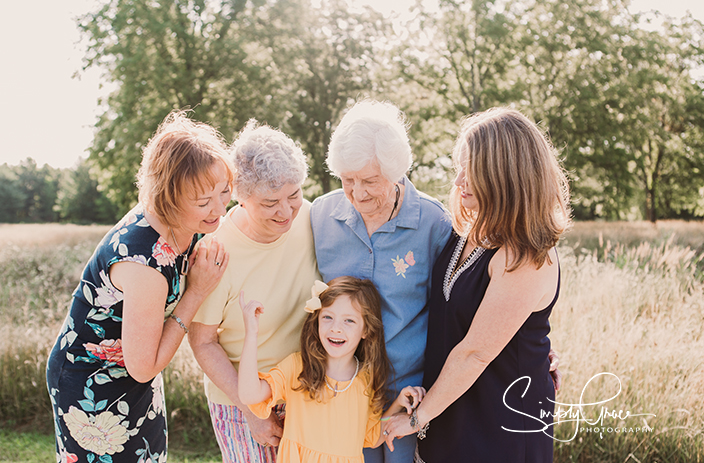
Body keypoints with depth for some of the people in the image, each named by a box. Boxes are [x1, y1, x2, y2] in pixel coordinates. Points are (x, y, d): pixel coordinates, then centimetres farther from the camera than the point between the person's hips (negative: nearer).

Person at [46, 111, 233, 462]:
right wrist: (197, 291, -25)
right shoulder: (145, 264, -37)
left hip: (134, 370, 8)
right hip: (92, 388, -8)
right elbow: (143, 367, -26)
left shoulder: (183, 226, -13)